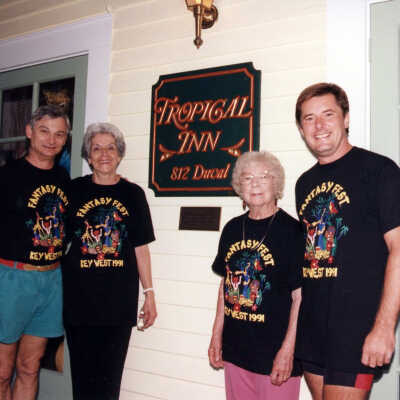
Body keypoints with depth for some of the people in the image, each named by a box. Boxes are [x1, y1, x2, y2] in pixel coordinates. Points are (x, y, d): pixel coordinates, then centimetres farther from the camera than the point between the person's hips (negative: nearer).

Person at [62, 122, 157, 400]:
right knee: (83, 376, 9)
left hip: (120, 299, 0)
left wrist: (149, 293, 3)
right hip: (79, 296, 0)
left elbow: (141, 247, 6)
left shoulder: (133, 193, 5)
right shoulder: (75, 189, 4)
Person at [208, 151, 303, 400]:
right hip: (235, 349, 6)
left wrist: (287, 350, -15)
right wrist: (217, 335, 13)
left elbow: (300, 295, -12)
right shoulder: (233, 229, 6)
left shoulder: (292, 230, -11)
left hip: (274, 352, -5)